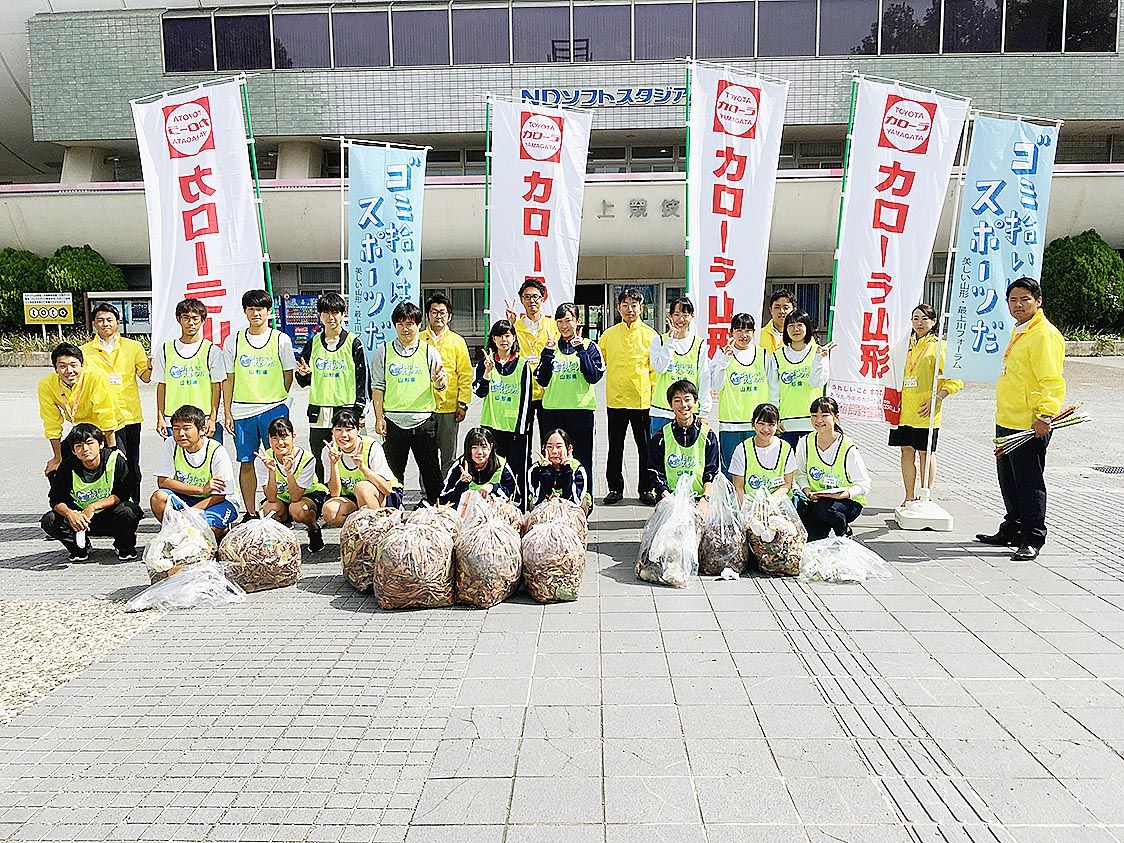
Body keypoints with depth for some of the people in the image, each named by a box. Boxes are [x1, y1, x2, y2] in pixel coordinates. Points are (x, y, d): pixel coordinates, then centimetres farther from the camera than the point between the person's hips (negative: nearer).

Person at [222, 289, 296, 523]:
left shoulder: (281, 339, 3)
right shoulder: (233, 341, 7)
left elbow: (288, 374, 9)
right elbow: (229, 379, 9)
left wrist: (277, 399, 4)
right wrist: (227, 412, 5)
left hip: (274, 409, -2)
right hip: (242, 410, 2)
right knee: (246, 462, 5)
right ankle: (250, 512, 14)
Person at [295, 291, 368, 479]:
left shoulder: (354, 343, 1)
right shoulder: (313, 343, 10)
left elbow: (362, 379, 0)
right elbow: (303, 382, 16)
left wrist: (358, 411, -6)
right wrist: (304, 374, -7)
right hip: (318, 413, 3)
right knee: (320, 465, 6)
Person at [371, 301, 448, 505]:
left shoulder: (429, 351, 5)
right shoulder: (383, 351, 6)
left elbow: (441, 387, 4)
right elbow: (377, 387, 6)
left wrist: (438, 380, -20)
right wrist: (379, 417, -2)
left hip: (424, 421, -1)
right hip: (394, 421, 1)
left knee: (431, 471, 4)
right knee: (393, 472, 9)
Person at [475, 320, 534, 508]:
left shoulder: (523, 364, 1)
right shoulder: (486, 362, 6)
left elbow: (526, 399, 0)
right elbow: (480, 392, -4)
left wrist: (522, 427, -5)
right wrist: (488, 371, -19)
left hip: (515, 427, -1)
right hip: (491, 426, 1)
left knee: (517, 471, 2)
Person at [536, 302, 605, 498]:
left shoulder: (588, 345, 5)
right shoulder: (552, 346, 13)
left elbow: (594, 377, -8)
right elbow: (542, 381, 6)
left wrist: (581, 350, -13)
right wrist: (548, 354, -4)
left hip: (581, 408, -2)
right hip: (553, 409, 3)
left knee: (581, 456, 1)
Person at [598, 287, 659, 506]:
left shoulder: (651, 335, 2)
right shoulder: (609, 335, 5)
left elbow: (656, 368, 2)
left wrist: (655, 394, -3)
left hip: (643, 399, -1)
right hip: (616, 399, 1)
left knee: (646, 447, 6)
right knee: (615, 447, 9)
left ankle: (646, 489, 17)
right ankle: (615, 488, 20)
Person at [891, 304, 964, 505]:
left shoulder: (939, 345, -4)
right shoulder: (906, 344, 12)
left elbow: (955, 379, -8)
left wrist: (936, 399, -17)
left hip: (925, 412, -5)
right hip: (904, 410, 5)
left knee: (926, 453, 4)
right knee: (907, 451, 8)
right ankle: (909, 497, 17)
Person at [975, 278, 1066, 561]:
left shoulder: (1045, 335, -14)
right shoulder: (1019, 332, 16)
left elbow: (1053, 381, -20)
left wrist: (1045, 415, -28)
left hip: (1030, 427, -10)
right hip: (1007, 422, 10)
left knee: (1029, 483, -2)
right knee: (1009, 482, 18)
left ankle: (1033, 540, 7)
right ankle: (1012, 530, 31)